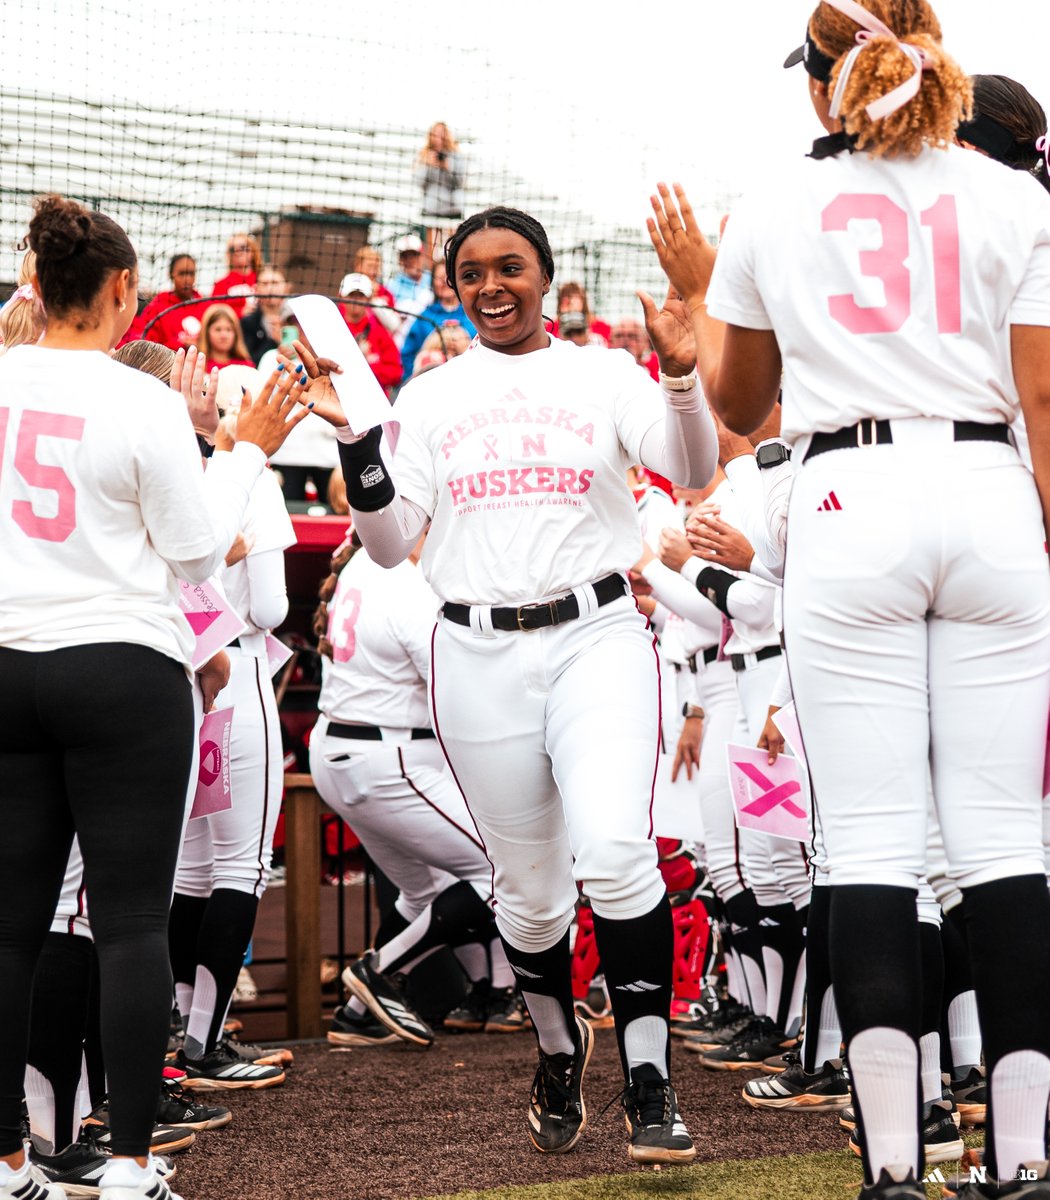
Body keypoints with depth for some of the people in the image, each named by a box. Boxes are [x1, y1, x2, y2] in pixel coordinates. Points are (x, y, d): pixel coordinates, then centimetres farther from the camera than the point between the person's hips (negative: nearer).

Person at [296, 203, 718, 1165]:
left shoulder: (604, 375, 6)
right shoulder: (429, 399, 11)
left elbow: (694, 471, -8)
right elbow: (391, 543, 6)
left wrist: (683, 373, -24)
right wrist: (352, 438, -7)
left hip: (596, 636, -2)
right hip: (479, 655, 2)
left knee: (614, 850, -22)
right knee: (528, 886, 10)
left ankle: (650, 1083, -12)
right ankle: (559, 1049, 36)